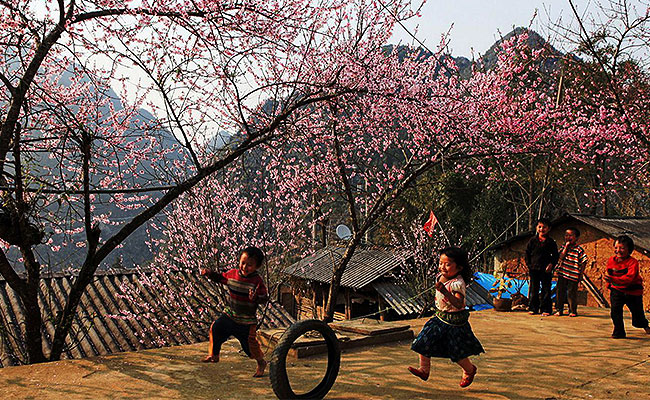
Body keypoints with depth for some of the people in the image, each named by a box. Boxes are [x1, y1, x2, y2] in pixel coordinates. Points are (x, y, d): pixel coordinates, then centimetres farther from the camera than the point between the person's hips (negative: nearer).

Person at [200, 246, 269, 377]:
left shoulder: (257, 281, -19)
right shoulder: (232, 274, -5)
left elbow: (264, 298, -21)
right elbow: (220, 278, 13)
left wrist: (256, 298, -42)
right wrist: (209, 273, -4)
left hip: (247, 321, -5)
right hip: (230, 315, 5)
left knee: (250, 343, -1)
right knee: (215, 328, 2)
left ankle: (261, 362, 26)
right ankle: (214, 355, 24)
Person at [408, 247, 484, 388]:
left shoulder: (458, 283, -25)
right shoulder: (441, 277, 0)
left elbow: (459, 304, -42)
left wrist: (445, 291, -51)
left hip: (454, 321, -7)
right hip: (440, 317, 8)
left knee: (457, 352, 4)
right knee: (424, 342, -1)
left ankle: (469, 370, 33)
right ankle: (424, 370, 11)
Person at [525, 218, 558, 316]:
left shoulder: (551, 242, 3)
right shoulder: (532, 241, 5)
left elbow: (555, 255, 6)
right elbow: (527, 253, 10)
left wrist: (551, 264, -8)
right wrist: (528, 264, 0)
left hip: (546, 270, -1)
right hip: (534, 269, 1)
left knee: (546, 290, 2)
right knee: (533, 289, 5)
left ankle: (545, 309, 8)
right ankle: (533, 308, 12)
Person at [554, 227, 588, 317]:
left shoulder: (579, 249, -5)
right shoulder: (563, 247, 6)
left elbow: (583, 262, -2)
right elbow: (561, 257, -9)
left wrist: (581, 274, -5)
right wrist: (566, 246, -12)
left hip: (573, 276, -4)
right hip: (562, 274, 4)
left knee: (571, 294, 1)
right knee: (560, 292, 8)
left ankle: (573, 311, 14)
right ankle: (559, 309, 17)